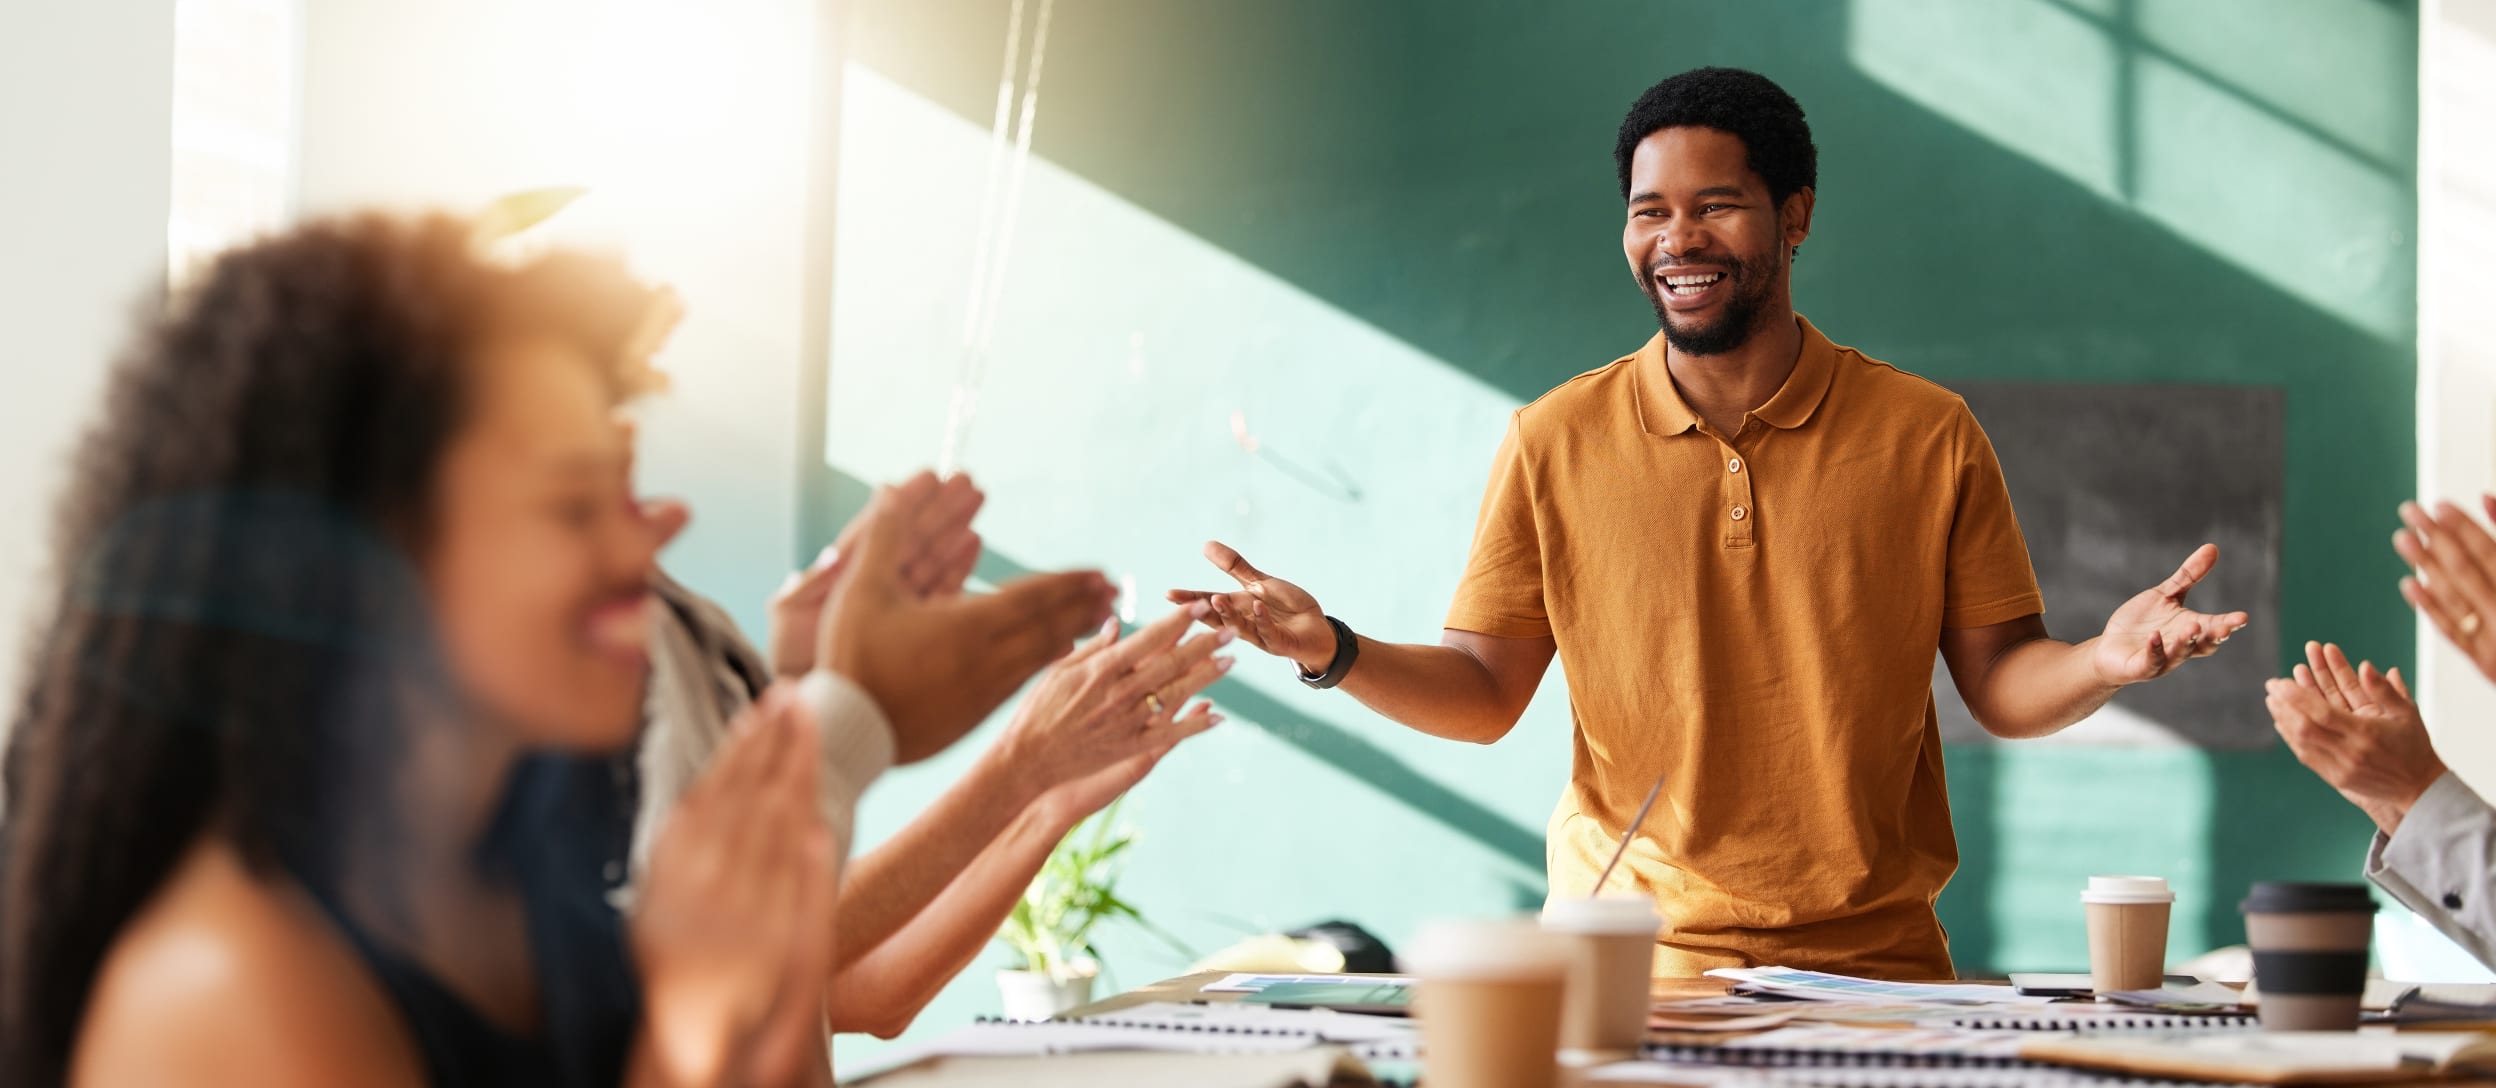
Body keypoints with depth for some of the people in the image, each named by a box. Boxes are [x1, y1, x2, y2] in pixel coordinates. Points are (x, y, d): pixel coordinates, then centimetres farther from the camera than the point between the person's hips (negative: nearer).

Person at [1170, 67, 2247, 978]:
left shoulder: (1927, 436, 4)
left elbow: (2001, 684, 6)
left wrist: (2104, 662, -15)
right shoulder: (1555, 440, 5)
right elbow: (1484, 692, 8)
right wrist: (1333, 651, -9)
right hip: (1624, 960, 0)